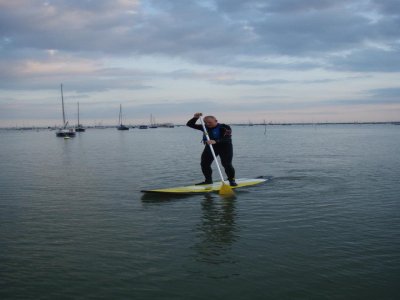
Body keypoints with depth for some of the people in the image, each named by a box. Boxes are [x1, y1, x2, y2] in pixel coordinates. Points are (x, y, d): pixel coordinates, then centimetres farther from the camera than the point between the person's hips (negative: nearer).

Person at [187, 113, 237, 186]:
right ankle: (208, 180, 16)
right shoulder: (205, 127, 2)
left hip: (224, 147, -5)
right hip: (210, 147, 5)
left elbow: (227, 138, -29)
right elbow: (189, 124, 3)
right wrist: (195, 118, -16)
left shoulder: (225, 127, -14)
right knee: (204, 163, 2)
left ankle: (232, 180, 4)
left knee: (226, 164, -10)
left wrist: (215, 141, -44)